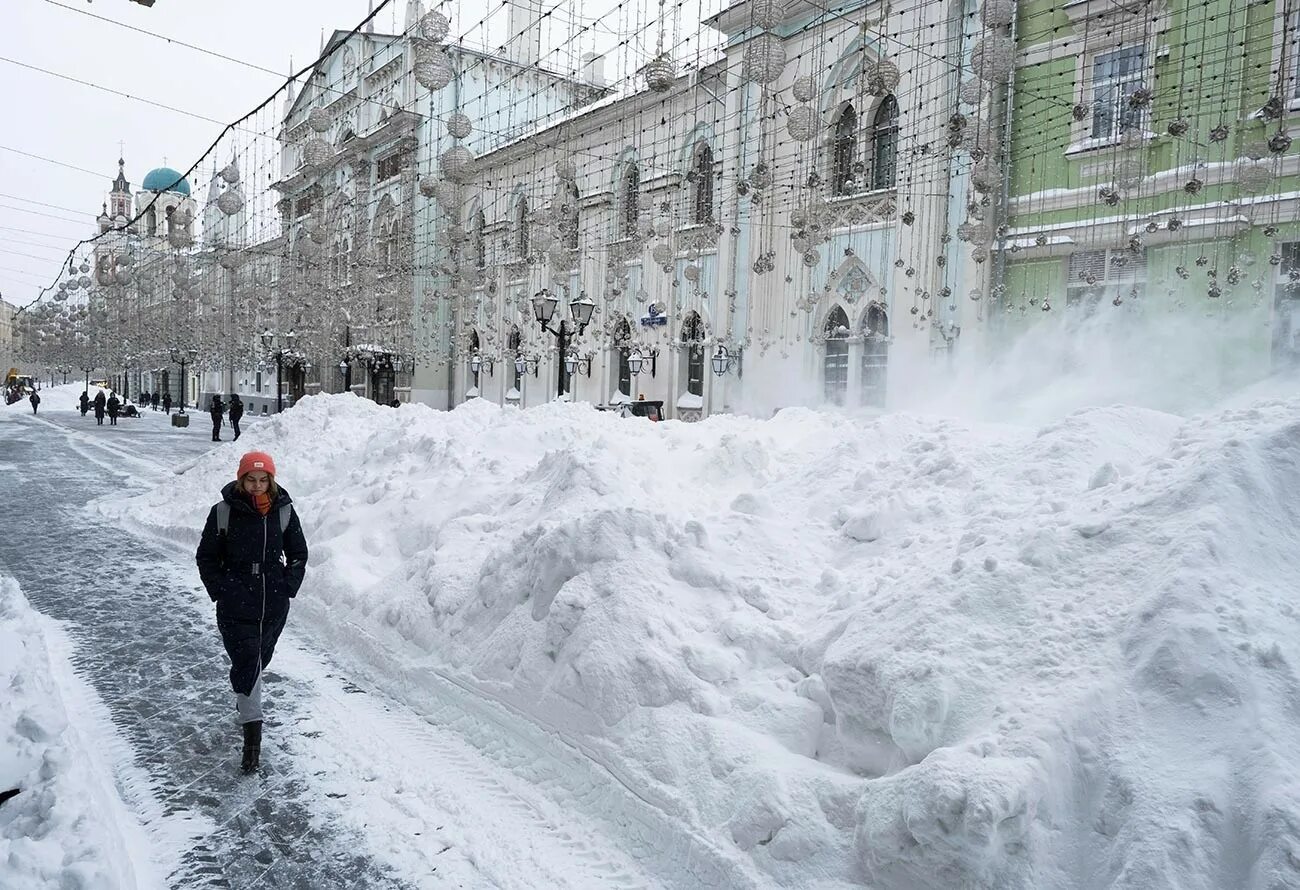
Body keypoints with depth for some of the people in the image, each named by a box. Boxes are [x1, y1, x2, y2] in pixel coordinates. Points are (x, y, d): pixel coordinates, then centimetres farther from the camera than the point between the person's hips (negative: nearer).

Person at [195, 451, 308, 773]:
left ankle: (244, 699, 48)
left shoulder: (284, 511, -2)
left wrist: (289, 587, -1)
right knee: (246, 663, -6)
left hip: (274, 605, 3)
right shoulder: (223, 512, -8)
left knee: (259, 660, 19)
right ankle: (253, 734, 0)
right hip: (236, 607, -3)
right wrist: (220, 592, -5)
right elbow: (206, 557, 2)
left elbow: (298, 554, 8)